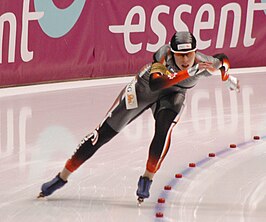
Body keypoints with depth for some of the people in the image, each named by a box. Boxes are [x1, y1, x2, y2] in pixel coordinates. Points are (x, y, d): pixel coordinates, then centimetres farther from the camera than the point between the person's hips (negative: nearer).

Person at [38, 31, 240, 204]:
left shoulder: (203, 63, -28)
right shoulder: (164, 57, -39)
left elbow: (222, 59, -3)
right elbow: (155, 84, -57)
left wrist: (226, 75, -21)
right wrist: (189, 72, -63)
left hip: (172, 95, 2)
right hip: (144, 89, -2)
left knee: (165, 126, -31)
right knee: (105, 132, -1)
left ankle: (147, 179, -11)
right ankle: (62, 177, 10)